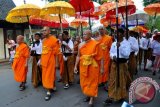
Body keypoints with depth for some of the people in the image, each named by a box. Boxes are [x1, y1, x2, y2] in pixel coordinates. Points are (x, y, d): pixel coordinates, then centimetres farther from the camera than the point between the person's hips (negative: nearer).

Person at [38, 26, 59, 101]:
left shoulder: (54, 40, -13)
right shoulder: (43, 40, 11)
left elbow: (56, 51, -11)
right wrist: (41, 60, 15)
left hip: (50, 61, -8)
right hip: (44, 60, 8)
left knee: (49, 75, -3)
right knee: (45, 75, 15)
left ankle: (49, 92, 6)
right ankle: (52, 87, 33)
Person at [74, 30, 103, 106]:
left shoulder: (95, 44, -11)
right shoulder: (81, 45, 3)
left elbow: (100, 57, -8)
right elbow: (78, 56, 10)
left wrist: (101, 68, -9)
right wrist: (75, 66, 8)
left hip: (93, 66, -4)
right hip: (83, 67, 5)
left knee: (92, 82, 5)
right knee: (84, 82, 14)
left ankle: (91, 98, 16)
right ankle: (88, 95, 34)